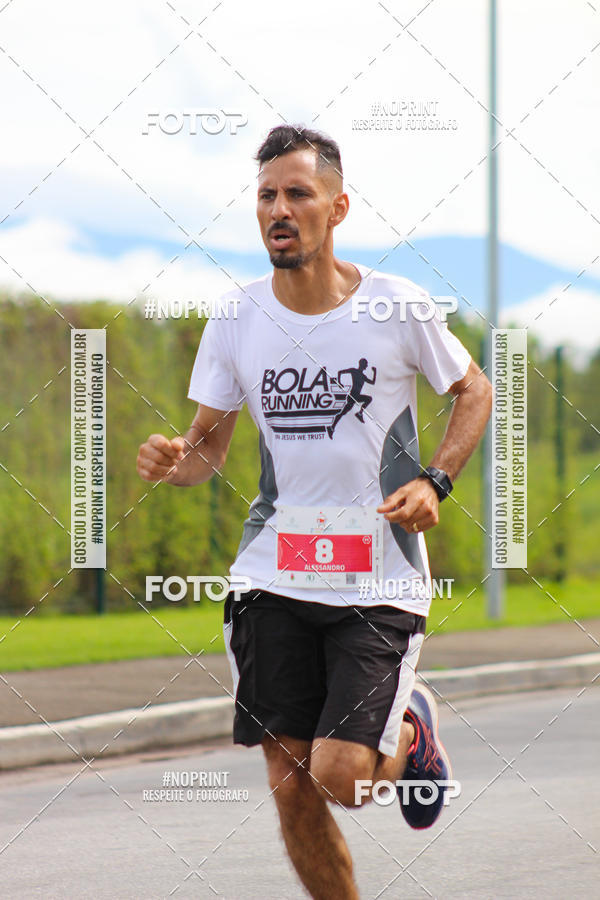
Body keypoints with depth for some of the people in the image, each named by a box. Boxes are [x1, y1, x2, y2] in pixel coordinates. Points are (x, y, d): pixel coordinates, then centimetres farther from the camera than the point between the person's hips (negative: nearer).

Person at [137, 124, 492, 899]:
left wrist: (433, 482, -6)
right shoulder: (236, 320, 1)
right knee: (291, 791, -1)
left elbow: (473, 391, 10)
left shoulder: (399, 308, -6)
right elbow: (209, 441, 10)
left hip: (381, 580, -3)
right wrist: (176, 461, -14)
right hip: (273, 575, 3)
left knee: (340, 775, -14)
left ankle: (412, 733, 22)